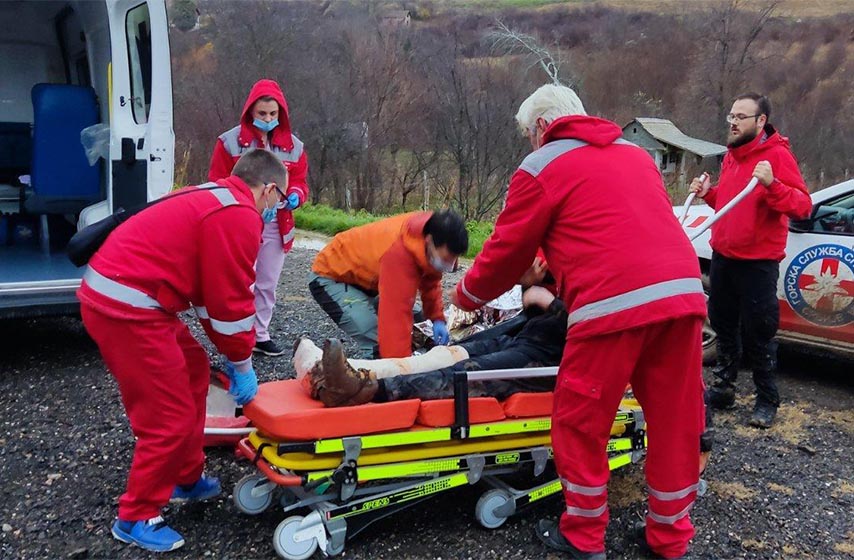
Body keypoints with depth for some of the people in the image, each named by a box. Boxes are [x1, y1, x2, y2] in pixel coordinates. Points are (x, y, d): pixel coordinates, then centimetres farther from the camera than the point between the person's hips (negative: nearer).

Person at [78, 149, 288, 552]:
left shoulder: (214, 200, 17)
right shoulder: (239, 216, -13)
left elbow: (210, 289, 21)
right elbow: (231, 301, -12)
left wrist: (230, 355, 22)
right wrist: (242, 365, 2)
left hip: (116, 293, 11)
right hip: (127, 307, -11)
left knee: (193, 372, 22)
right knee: (171, 417, -1)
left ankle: (187, 481, 35)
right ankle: (136, 518, 17)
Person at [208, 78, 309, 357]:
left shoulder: (293, 146, 5)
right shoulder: (230, 141, -5)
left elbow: (299, 181, 11)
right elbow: (217, 185, -4)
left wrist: (295, 196, -12)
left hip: (277, 227, 4)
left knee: (268, 284, 13)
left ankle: (260, 335, 27)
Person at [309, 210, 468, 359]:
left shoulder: (431, 233, -15)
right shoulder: (400, 253, -41)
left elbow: (430, 281, 4)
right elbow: (396, 316, -42)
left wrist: (437, 319, -8)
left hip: (362, 274, 9)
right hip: (331, 276, -9)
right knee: (376, 344, -26)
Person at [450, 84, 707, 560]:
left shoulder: (543, 166, 7)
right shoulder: (636, 154, 26)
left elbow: (507, 251, 10)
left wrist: (466, 297, 28)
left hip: (613, 304, -7)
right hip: (683, 293, 7)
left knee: (581, 424, 10)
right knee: (677, 423, 15)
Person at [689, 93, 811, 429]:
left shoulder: (777, 154, -11)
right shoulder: (732, 154, 12)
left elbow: (802, 207, -19)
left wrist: (772, 184, -34)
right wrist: (708, 193, 5)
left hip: (757, 262, -7)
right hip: (723, 255, 8)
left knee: (758, 334, 0)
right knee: (723, 325, 17)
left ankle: (767, 401, 15)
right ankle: (723, 387, 32)